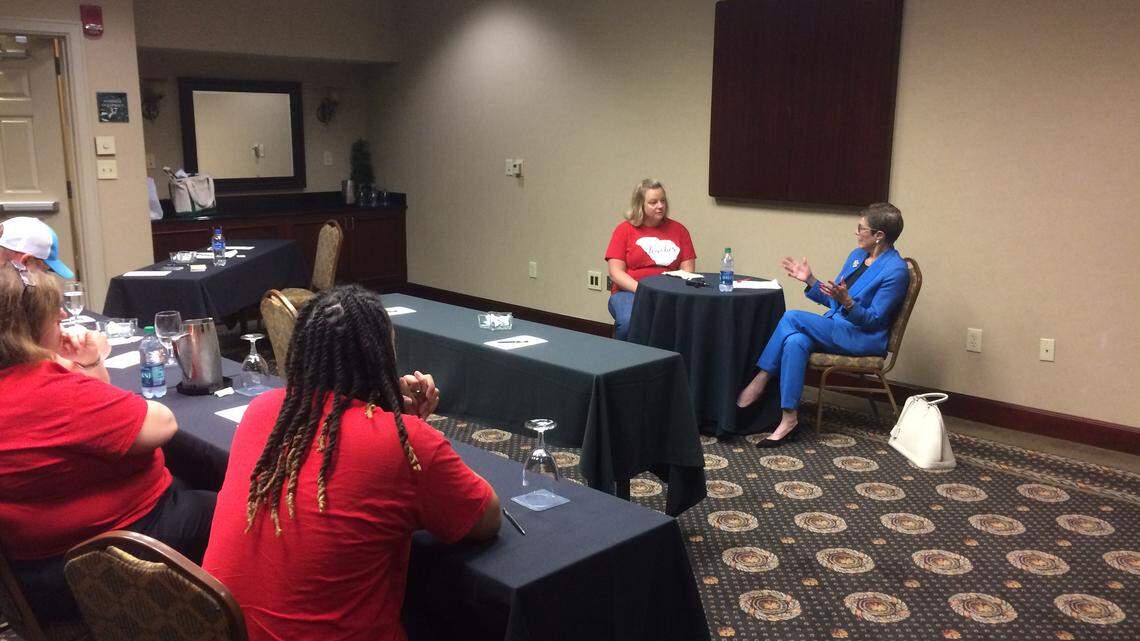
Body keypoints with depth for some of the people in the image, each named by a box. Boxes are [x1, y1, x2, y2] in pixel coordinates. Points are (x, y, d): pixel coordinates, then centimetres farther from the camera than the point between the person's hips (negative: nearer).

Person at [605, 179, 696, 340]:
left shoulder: (678, 230, 14)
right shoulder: (625, 229, 8)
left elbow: (688, 270, 10)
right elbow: (615, 272, 0)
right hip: (630, 291, -1)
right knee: (629, 322, -34)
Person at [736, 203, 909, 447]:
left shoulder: (895, 270, -11)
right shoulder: (857, 256, 14)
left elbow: (873, 319, -14)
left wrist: (847, 301, -29)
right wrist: (810, 280, 5)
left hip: (864, 339, -7)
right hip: (835, 331, 7)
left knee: (792, 317, -24)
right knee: (795, 341, -26)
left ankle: (759, 381, -15)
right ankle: (789, 419, -26)